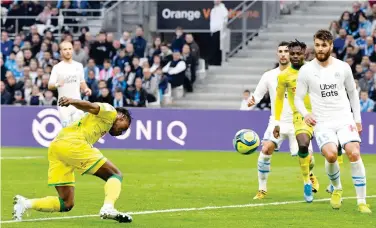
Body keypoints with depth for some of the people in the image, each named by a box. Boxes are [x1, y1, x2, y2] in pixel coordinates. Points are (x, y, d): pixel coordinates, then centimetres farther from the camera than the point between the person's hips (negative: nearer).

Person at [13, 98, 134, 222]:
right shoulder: (110, 112, 12)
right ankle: (108, 208, -25)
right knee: (115, 175, -1)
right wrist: (72, 101, -24)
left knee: (66, 204, 9)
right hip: (72, 144, -9)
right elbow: (91, 107, -7)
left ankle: (25, 203, -8)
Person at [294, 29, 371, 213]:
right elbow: (298, 98, 5)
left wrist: (357, 119, 14)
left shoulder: (343, 67, 5)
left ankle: (361, 202, -12)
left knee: (354, 153, -20)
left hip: (345, 120, 1)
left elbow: (352, 93, 18)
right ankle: (337, 189, 6)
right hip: (322, 122, -1)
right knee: (331, 154, -26)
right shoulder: (306, 70, 0)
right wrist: (305, 113, -15)